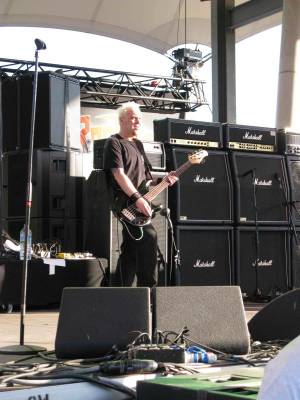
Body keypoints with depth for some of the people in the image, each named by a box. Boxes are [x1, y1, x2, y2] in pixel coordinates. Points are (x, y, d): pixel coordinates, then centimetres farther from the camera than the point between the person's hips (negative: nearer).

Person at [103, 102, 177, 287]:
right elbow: (118, 174, -15)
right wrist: (137, 198, -23)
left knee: (131, 251, 8)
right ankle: (147, 287, -19)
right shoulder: (114, 143, -4)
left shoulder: (138, 144, 21)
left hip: (138, 203, 9)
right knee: (149, 237, -24)